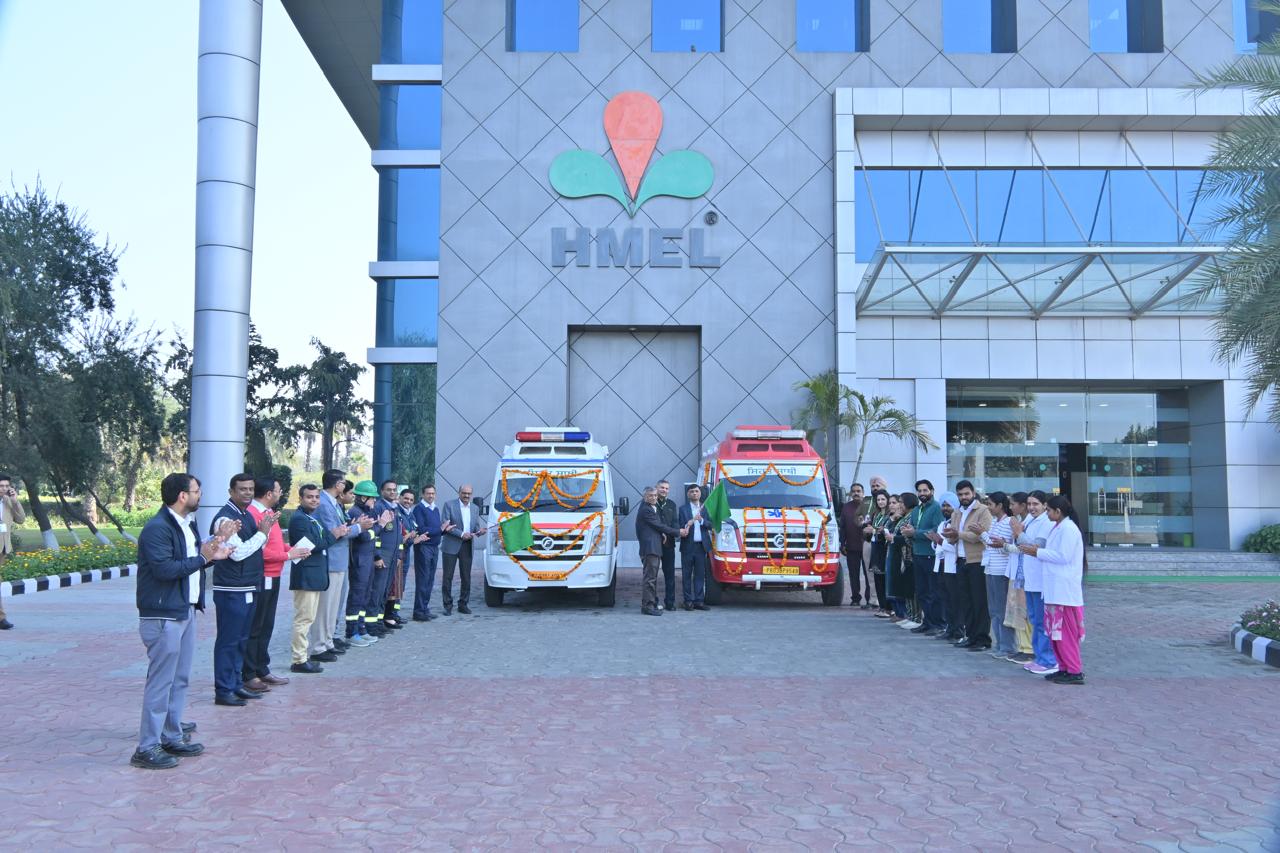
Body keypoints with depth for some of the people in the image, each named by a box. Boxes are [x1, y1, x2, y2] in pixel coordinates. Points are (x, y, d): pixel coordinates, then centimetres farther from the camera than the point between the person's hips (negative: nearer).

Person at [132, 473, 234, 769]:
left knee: (180, 680, 16)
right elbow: (164, 569, -26)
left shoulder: (187, 525, 13)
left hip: (185, 611, 10)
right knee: (161, 681, -5)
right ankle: (147, 748, 3)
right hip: (163, 616, -10)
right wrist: (203, 557, -19)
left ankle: (172, 737, 26)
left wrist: (213, 547, 1)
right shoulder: (157, 528, -17)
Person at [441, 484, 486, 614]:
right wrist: (461, 534, -16)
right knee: (448, 577, 0)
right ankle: (448, 606, 6)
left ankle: (463, 604, 15)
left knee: (466, 577, 6)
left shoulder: (474, 509, 15)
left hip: (467, 546, 4)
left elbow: (476, 526, 14)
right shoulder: (449, 505, -2)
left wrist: (480, 531, -10)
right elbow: (444, 525, -9)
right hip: (451, 545, -4)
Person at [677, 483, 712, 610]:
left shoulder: (705, 508, 10)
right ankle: (688, 601, 7)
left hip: (701, 546, 3)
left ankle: (699, 601, 11)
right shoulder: (683, 509, 2)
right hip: (688, 546, -2)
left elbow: (710, 525, 2)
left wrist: (702, 520, -16)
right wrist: (687, 525, -25)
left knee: (700, 575, 6)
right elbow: (680, 527, -5)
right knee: (687, 575, 2)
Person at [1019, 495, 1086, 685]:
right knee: (1055, 631, 13)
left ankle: (1075, 672, 0)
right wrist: (1038, 551, 6)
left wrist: (1038, 552, -14)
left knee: (1065, 632, -5)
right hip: (1055, 589, 10)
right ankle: (1065, 667, 20)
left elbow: (1063, 556, -19)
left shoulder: (1068, 529, -14)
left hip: (1064, 590, -10)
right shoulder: (1058, 528, 15)